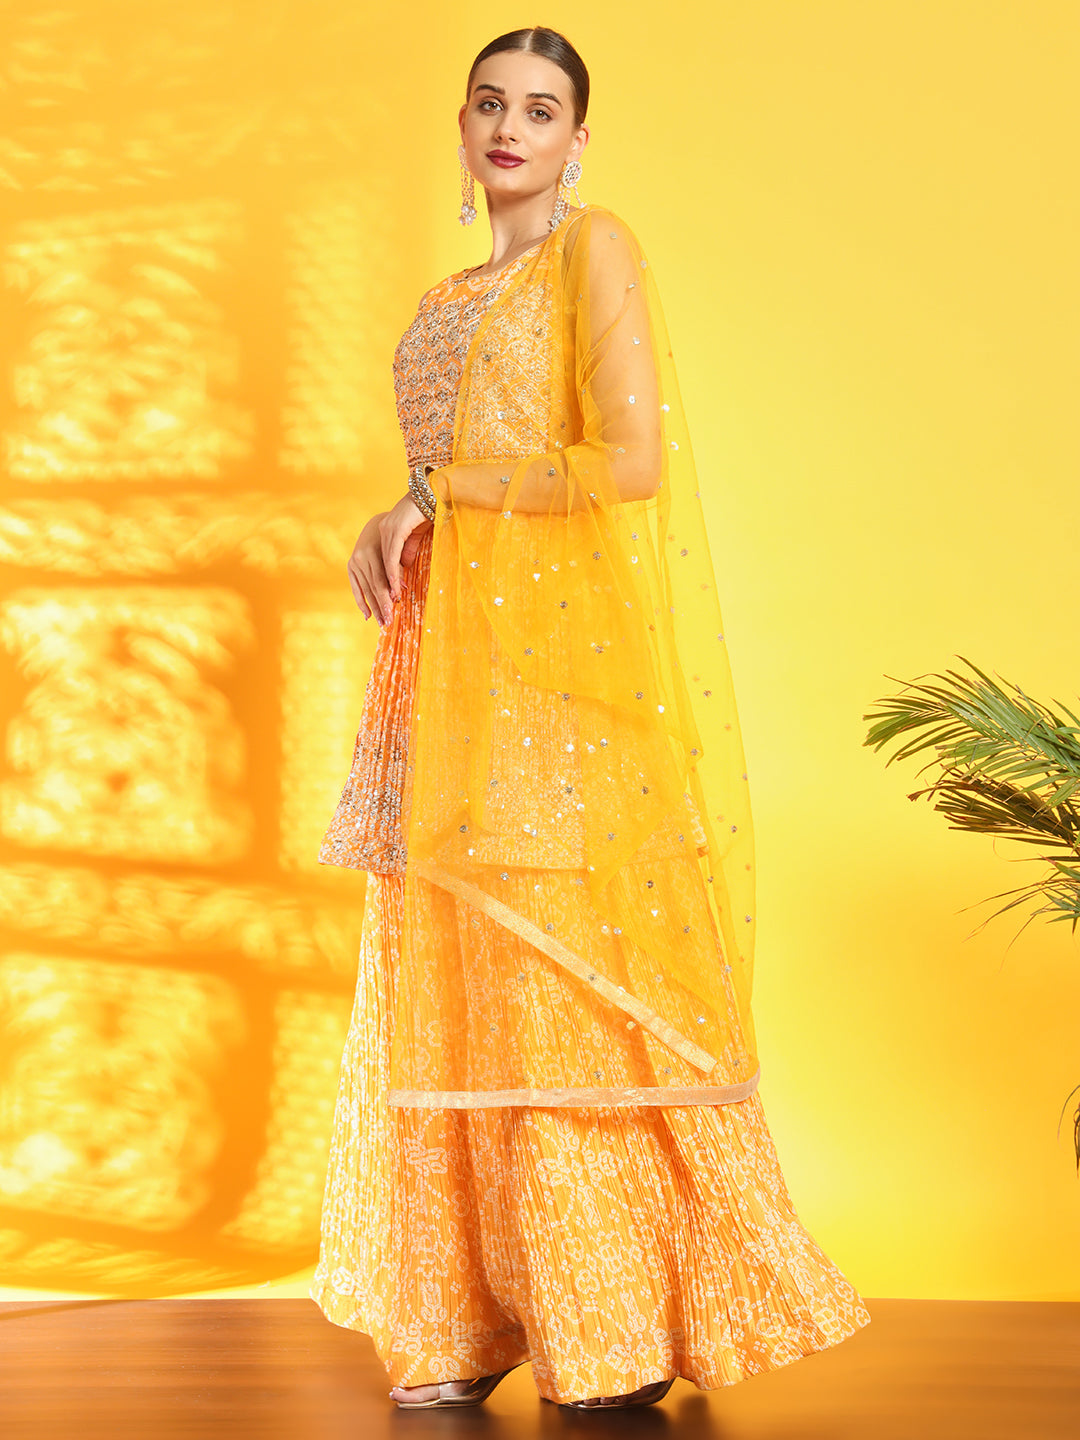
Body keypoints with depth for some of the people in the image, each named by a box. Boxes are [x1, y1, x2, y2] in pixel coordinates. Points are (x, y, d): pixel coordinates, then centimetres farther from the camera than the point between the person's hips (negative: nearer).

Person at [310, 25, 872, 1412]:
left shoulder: (597, 247, -2)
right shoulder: (457, 298, 21)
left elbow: (629, 461, -14)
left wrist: (443, 489, -7)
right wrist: (389, 530, 5)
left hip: (563, 659, -8)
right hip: (456, 669, 8)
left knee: (570, 982, -8)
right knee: (453, 979, 4)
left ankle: (629, 1337, 2)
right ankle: (472, 1322, 11)